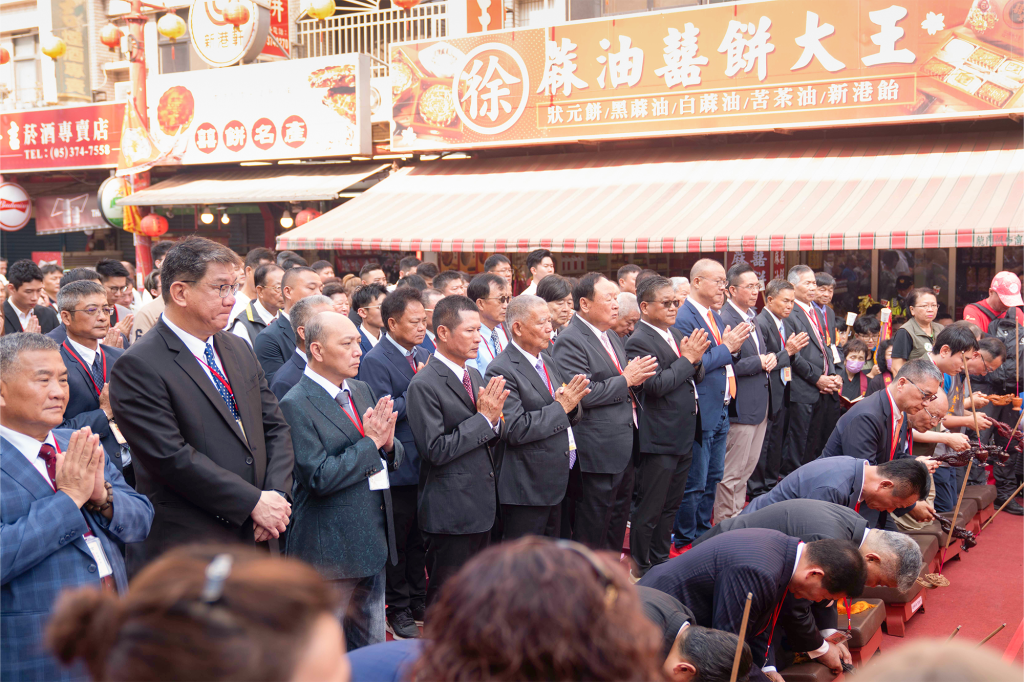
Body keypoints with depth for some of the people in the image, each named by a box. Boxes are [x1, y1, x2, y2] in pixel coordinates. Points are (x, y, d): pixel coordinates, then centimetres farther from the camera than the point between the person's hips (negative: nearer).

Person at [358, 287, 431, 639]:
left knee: (420, 537, 18)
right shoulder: (375, 360, -14)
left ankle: (419, 601, 31)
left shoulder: (423, 356, 10)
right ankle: (398, 609, 21)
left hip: (426, 464, 7)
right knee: (398, 541, 7)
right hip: (398, 466, -7)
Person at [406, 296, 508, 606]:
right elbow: (436, 450, -20)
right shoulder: (424, 385, -16)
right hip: (450, 511, -8)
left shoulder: (475, 376, 10)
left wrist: (494, 419, -7)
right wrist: (483, 418, -18)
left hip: (482, 505, 8)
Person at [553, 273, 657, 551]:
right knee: (593, 529, 1)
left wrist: (636, 377, 0)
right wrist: (625, 380, -18)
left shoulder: (611, 337, 15)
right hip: (598, 452, -10)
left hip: (624, 445, 10)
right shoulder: (570, 341, -16)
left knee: (619, 517, 19)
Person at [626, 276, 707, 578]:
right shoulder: (639, 341, -16)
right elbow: (656, 385, -25)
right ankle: (640, 570, 14)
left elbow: (697, 377, 15)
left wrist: (696, 359, -7)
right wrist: (688, 358, -17)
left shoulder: (677, 334, 11)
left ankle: (660, 561, 32)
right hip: (659, 439, -9)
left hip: (684, 437, 9)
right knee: (648, 510, 2)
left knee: (670, 505, 19)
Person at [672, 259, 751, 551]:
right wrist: (726, 348, -17)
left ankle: (703, 532, 32)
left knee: (713, 477, 19)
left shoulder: (715, 315, 13)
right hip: (700, 413, -10)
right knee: (694, 483, 0)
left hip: (720, 410, 10)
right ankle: (685, 541, 13)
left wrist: (733, 345, -2)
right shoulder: (684, 318, -18)